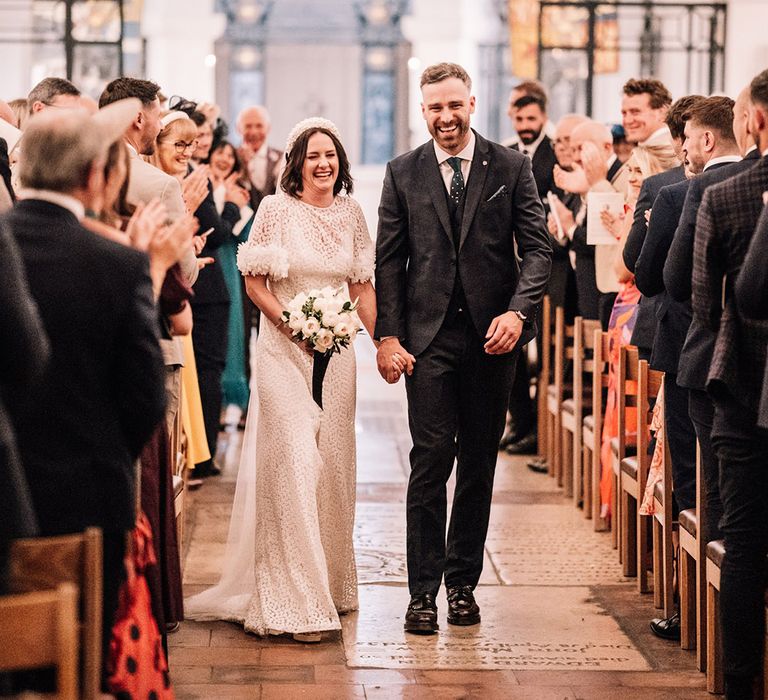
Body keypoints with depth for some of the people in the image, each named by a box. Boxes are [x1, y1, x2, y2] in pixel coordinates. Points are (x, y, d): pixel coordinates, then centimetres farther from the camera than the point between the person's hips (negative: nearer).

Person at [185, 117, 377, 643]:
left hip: (337, 349, 4)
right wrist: (294, 325, -15)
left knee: (334, 464, 9)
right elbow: (255, 283, -4)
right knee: (294, 463, -10)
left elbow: (362, 285, 11)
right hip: (284, 348, -4)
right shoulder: (276, 209, -5)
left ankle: (331, 582, 25)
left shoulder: (351, 213, 7)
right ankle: (297, 601, -8)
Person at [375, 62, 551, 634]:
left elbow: (538, 247, 1)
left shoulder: (511, 168, 4)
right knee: (431, 459, -6)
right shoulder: (403, 173, 6)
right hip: (429, 335, -1)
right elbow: (389, 261, 5)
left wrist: (517, 312, -15)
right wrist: (388, 335, -4)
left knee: (479, 463, 8)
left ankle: (463, 581, 19)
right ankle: (424, 591, -2)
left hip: (493, 335, 1)